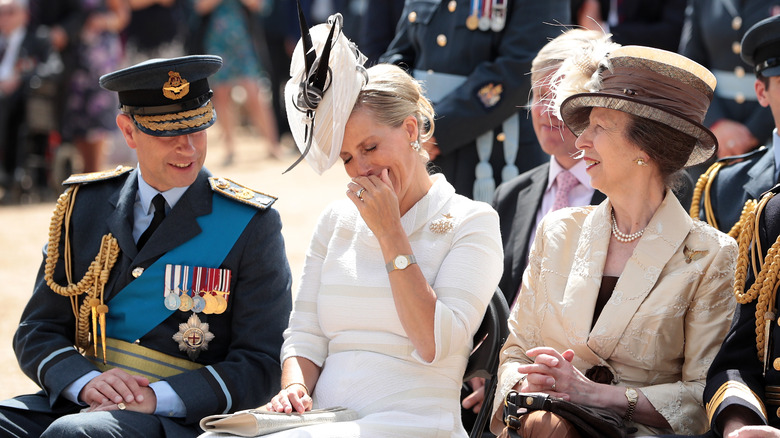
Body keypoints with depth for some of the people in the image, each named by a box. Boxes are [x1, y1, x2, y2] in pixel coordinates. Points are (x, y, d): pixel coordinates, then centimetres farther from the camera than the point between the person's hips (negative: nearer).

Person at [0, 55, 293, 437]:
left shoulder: (251, 225, 1)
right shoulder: (83, 205, 12)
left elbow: (261, 365, -3)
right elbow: (37, 332, 11)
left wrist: (158, 398, -17)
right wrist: (87, 382, -11)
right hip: (82, 401, 4)